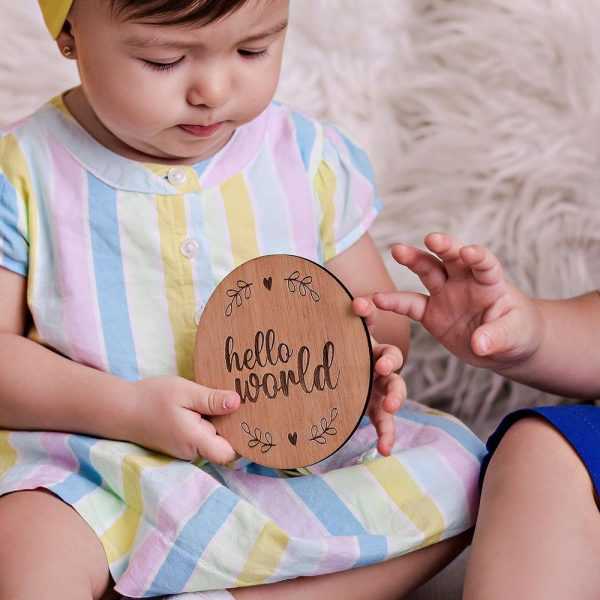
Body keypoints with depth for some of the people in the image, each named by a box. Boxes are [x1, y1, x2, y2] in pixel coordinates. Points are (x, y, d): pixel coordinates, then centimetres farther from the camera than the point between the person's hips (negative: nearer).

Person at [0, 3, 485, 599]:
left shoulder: (310, 157, 1)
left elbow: (375, 312, 9)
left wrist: (366, 364, -16)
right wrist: (127, 409, -22)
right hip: (108, 469, -4)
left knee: (455, 469, -16)